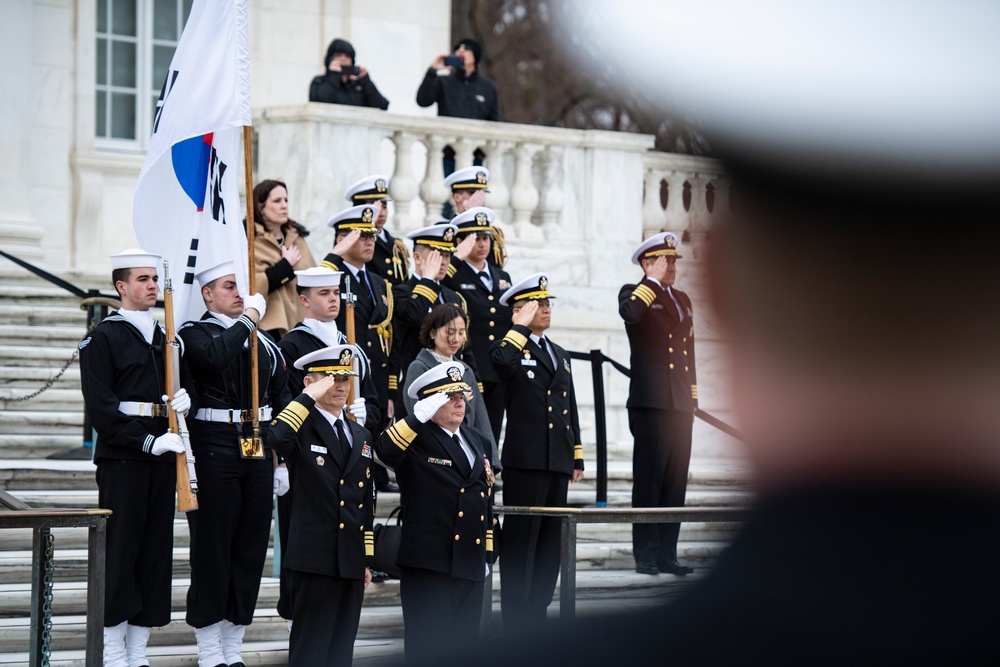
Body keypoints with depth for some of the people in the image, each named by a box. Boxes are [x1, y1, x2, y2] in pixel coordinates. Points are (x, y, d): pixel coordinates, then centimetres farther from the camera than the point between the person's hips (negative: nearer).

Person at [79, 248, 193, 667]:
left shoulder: (165, 338, 17)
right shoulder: (103, 338, -3)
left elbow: (184, 380, 24)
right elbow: (100, 407, -11)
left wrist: (185, 397, -1)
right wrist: (147, 441, -18)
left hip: (161, 457, 6)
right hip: (121, 459, -6)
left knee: (156, 551, 4)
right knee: (119, 551, -5)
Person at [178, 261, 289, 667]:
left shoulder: (264, 341, 14)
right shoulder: (193, 335, -3)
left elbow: (282, 399, 16)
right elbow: (216, 356, -26)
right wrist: (248, 317, -16)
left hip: (258, 450, 6)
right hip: (214, 448, -6)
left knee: (251, 549, 7)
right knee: (212, 549, -1)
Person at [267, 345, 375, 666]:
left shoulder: (361, 436, 16)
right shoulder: (302, 429, -4)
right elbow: (276, 438, -31)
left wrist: (367, 560, 17)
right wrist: (309, 397, -25)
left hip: (352, 561, 6)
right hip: (316, 558, -6)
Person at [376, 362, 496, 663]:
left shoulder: (478, 442, 18)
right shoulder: (417, 440, -4)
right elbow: (385, 449, -28)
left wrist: (487, 554, 19)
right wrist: (420, 416, -31)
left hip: (470, 565, 7)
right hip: (428, 563, -7)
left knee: (468, 646, 11)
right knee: (425, 646, -6)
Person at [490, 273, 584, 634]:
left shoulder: (560, 354, 20)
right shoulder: (511, 349, -3)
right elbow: (500, 360, -31)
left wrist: (577, 458, 17)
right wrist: (522, 326, -18)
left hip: (558, 462, 7)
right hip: (525, 461, -7)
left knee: (549, 543, 11)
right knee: (521, 543, -5)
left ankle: (536, 616, 18)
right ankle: (515, 623, -1)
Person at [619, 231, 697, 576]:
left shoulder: (682, 300, 21)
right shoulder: (636, 294, 1)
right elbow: (630, 312, -25)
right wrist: (654, 280, -12)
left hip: (680, 405, 7)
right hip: (651, 404, -7)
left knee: (675, 484, 6)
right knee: (648, 481, -5)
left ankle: (667, 554, 10)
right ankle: (645, 555, -2)